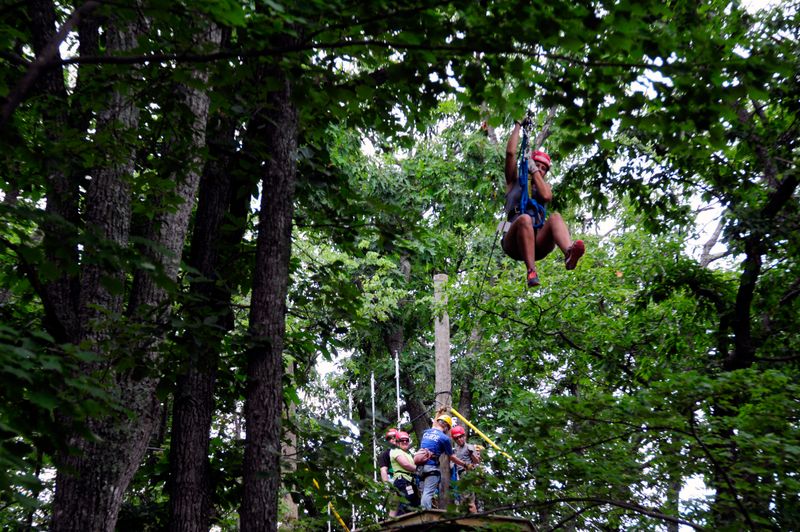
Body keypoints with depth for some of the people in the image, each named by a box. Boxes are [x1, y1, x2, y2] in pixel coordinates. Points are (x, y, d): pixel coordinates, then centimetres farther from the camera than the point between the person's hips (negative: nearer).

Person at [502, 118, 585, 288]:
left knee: (555, 217, -29)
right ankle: (531, 271, -50)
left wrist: (534, 170, 5)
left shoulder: (544, 185, 28)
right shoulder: (514, 181, 23)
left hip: (537, 243, 2)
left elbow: (546, 196, 1)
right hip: (514, 242, -2)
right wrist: (518, 126, 14)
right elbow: (510, 152, 8)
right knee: (525, 219, -36)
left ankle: (569, 253, -62)